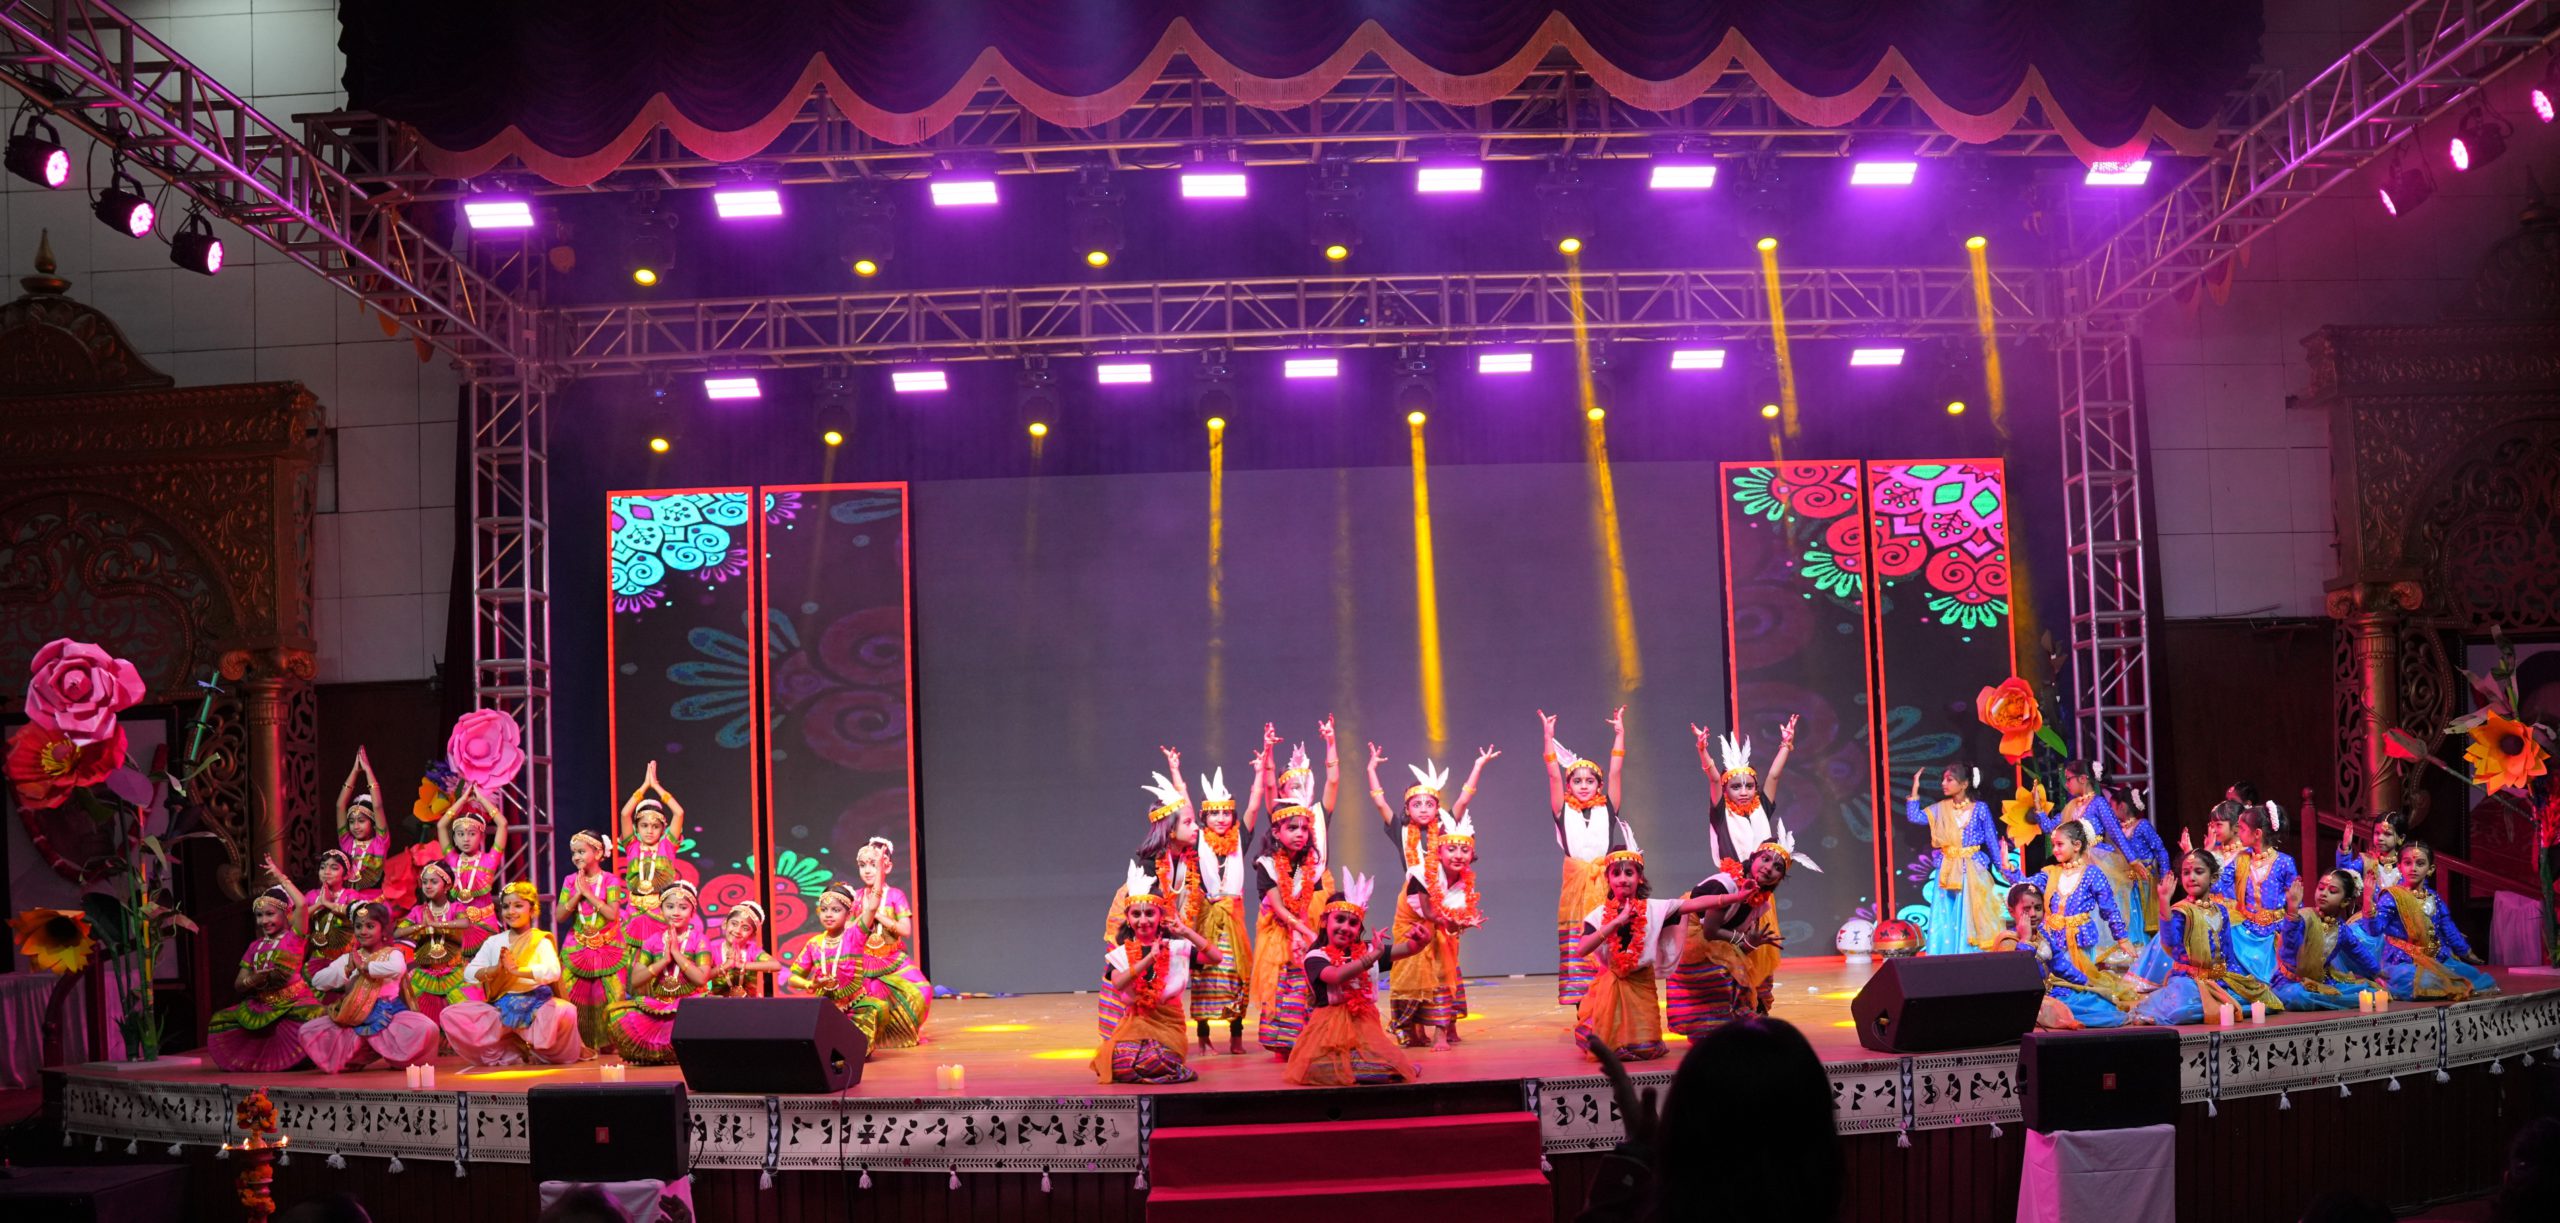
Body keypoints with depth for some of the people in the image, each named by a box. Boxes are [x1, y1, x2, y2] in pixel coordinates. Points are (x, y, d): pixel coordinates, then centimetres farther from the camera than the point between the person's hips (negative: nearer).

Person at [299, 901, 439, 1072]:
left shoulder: (392, 953, 2)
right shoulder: (349, 958, 13)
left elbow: (397, 969, -25)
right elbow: (317, 980, 3)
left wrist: (365, 966, -15)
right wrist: (347, 970, -10)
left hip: (387, 1014, -4)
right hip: (354, 1019, 4)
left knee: (426, 1028, -32)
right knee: (308, 1030, -14)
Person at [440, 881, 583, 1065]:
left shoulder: (541, 941, 1)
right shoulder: (494, 942, 12)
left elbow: (553, 972, -17)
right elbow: (469, 973, 3)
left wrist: (516, 970, -23)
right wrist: (495, 969, -15)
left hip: (536, 1004, -4)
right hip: (502, 1007, 4)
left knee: (565, 1012, -37)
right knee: (450, 1015, -16)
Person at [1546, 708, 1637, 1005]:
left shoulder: (1607, 810, 9)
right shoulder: (1563, 812, 7)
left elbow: (1615, 772, 3)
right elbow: (1553, 775, -1)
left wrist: (1620, 734, -1)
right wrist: (1549, 737, -9)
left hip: (1606, 888, 0)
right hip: (1576, 886, 0)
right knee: (1576, 951, -4)